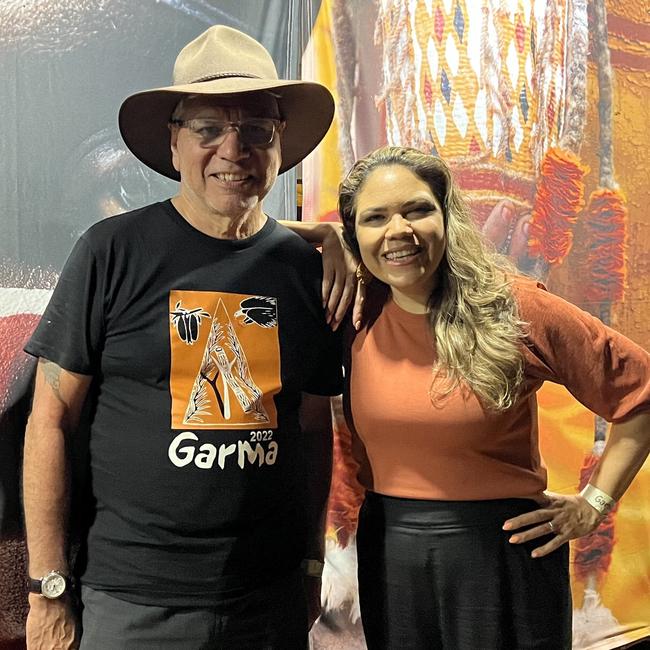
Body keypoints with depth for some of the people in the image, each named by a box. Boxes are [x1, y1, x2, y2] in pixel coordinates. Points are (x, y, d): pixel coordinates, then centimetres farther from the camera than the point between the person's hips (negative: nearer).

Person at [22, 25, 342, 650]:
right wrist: (49, 590, -7)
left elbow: (313, 427, 8)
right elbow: (51, 421, -6)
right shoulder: (114, 251, -9)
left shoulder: (304, 266, 1)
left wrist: (311, 563, 9)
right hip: (131, 599, -3)